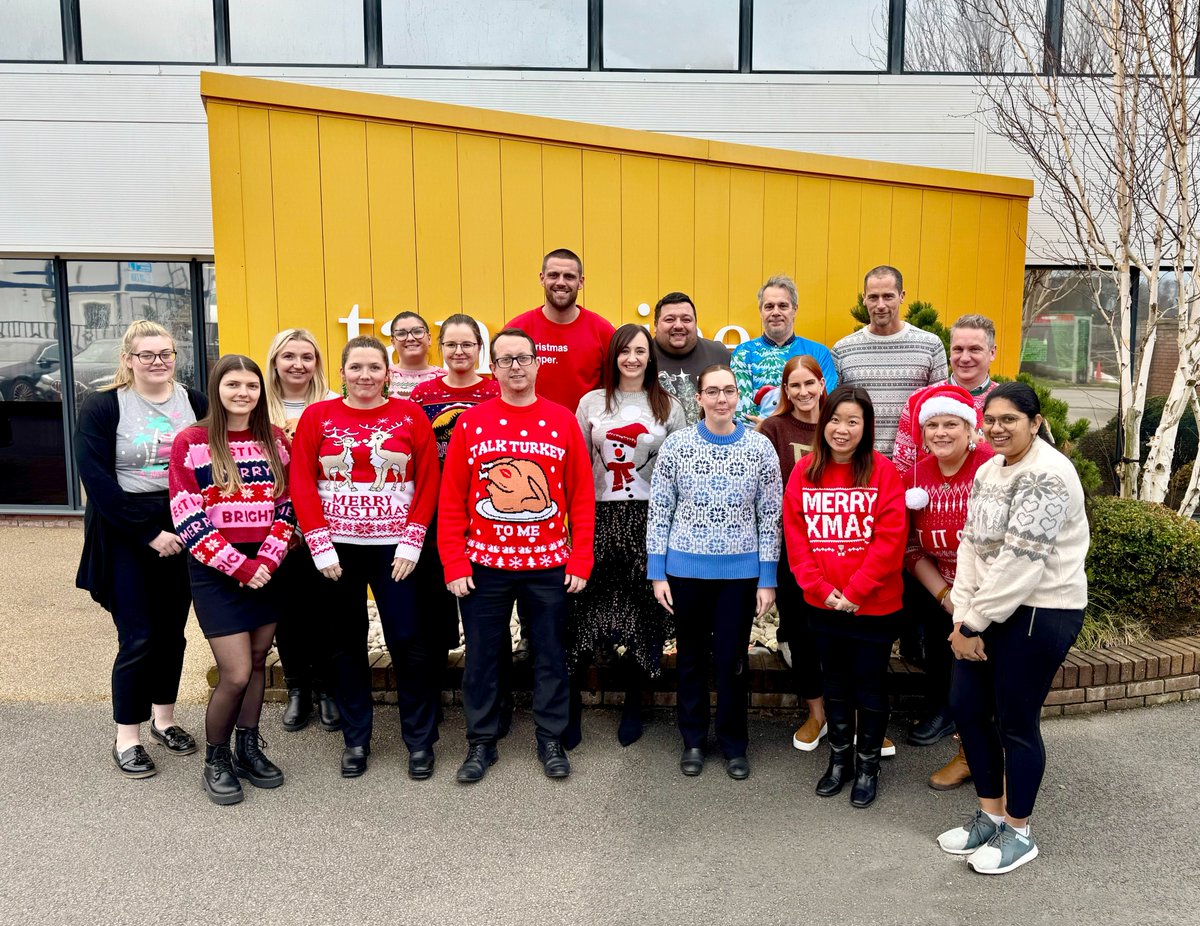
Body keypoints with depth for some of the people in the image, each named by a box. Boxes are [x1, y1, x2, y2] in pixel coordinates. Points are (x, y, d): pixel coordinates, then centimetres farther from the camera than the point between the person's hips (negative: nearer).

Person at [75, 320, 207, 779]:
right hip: (125, 535, -3)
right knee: (138, 638, -1)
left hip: (184, 532, 3)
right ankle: (126, 738, 15)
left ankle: (163, 719, 29)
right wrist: (149, 533, -16)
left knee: (172, 631, 11)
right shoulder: (102, 406, -5)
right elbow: (97, 481, -12)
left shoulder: (194, 401, 3)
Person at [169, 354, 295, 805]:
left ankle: (248, 749, 29)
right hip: (216, 573, -4)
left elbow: (286, 507, 6)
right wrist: (240, 567, -15)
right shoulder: (191, 442, -7)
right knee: (236, 674, -6)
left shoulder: (275, 439, 6)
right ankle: (215, 760, 17)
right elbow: (189, 520, -11)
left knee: (257, 663, 11)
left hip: (266, 570, 4)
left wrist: (267, 561, -9)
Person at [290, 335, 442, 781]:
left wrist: (411, 542, -8)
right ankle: (355, 739, 26)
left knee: (408, 640, 1)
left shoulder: (410, 415, 0)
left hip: (394, 547, -1)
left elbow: (428, 482, -2)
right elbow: (301, 484, -1)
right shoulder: (317, 416, 2)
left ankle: (420, 740, 17)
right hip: (338, 548, 1)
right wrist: (320, 545, -7)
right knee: (346, 643, 11)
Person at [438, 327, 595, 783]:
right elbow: (451, 500, -1)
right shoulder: (470, 422, -1)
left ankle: (551, 741, 28)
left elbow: (582, 497, 0)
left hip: (548, 564, 0)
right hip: (483, 565, 0)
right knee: (481, 657, 10)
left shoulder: (563, 421, 0)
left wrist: (580, 560, -3)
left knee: (550, 655, 11)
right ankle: (481, 743, 27)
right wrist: (454, 565, -5)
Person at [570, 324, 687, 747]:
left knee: (641, 611, 4)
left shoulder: (669, 407, 7)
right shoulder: (591, 402, 8)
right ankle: (570, 701, 10)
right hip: (601, 517, 0)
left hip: (650, 519, 0)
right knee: (586, 609, -3)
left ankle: (633, 704, 21)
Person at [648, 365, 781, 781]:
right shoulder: (676, 444, -5)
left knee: (732, 659, 10)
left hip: (740, 572, 0)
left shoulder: (760, 447, -3)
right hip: (685, 570, 0)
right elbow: (659, 511, -1)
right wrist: (657, 573, -3)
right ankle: (693, 739, 31)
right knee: (691, 656, 14)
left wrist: (767, 578, -2)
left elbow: (770, 517, 0)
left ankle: (733, 743, 29)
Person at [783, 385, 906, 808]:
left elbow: (890, 539, -14)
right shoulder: (805, 471, 0)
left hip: (874, 605, -3)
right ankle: (839, 759, 35)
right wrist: (821, 588, -11)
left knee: (870, 685, 11)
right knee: (835, 682, 18)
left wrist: (855, 591, -17)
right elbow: (794, 535, -2)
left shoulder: (882, 470, -9)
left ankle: (868, 765, 30)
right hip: (821, 604, 3)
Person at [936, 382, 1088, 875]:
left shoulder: (1048, 475, -17)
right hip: (988, 612, 8)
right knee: (966, 708, 10)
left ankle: (1018, 832, 21)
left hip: (1041, 613, -8)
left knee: (1016, 722, 2)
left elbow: (1021, 560, -22)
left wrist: (973, 623, -16)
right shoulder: (987, 471, 11)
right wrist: (962, 618, -4)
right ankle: (990, 814, 29)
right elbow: (971, 546, 6)